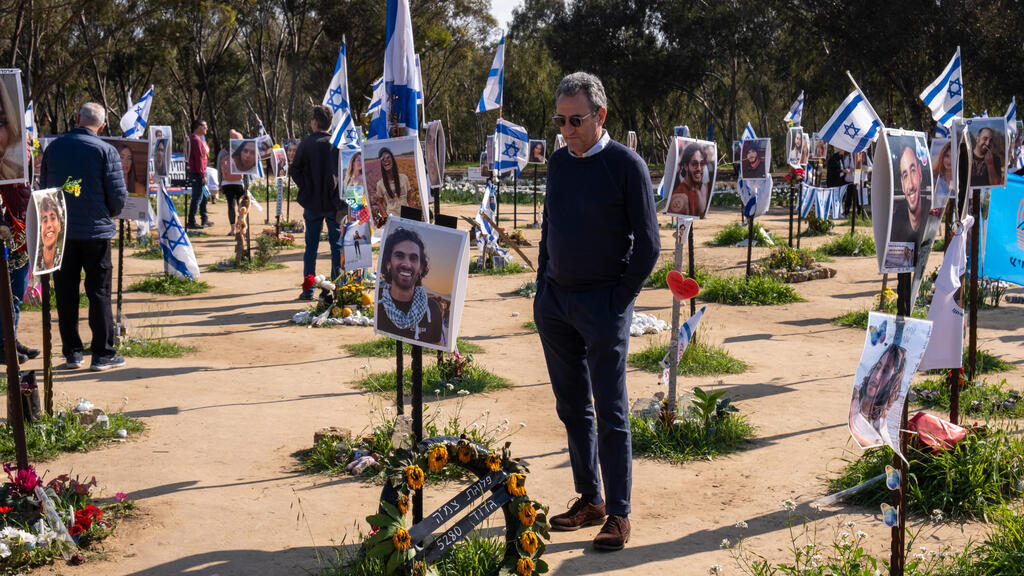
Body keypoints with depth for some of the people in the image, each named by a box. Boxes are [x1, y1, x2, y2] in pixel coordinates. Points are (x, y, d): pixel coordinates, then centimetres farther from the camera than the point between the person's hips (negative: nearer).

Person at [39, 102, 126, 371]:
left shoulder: (53, 147, 3)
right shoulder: (106, 151, -9)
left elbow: (44, 186, 12)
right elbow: (118, 195, -9)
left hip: (61, 231, 3)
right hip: (95, 232, -3)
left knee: (66, 293, 9)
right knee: (99, 292, 3)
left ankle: (71, 352, 13)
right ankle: (102, 353, 5)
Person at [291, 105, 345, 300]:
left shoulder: (306, 143, -5)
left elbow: (295, 170, -3)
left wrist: (306, 189, 9)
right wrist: (341, 198, 7)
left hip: (312, 203, 0)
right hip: (335, 203, 0)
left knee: (311, 246, 7)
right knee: (337, 245, 5)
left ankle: (308, 290, 8)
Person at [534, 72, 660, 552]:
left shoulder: (626, 165, -7)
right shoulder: (558, 162, 10)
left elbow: (647, 243, -7)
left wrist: (618, 304, -10)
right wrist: (543, 288, 10)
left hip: (602, 302, -6)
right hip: (554, 300, 6)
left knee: (610, 413, -2)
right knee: (572, 408, 11)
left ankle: (618, 515, 6)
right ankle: (589, 500, 22)